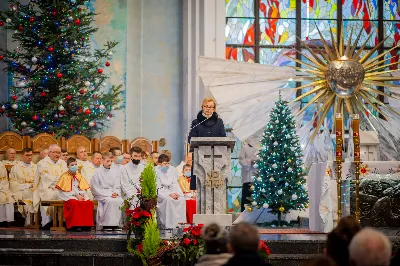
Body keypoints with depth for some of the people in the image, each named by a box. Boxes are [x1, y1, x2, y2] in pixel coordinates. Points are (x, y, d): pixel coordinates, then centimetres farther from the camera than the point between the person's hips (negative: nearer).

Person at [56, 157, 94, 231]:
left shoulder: (79, 176, 16)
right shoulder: (64, 176, 2)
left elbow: (84, 189, 13)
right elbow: (64, 191, -6)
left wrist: (82, 195, -9)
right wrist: (75, 195, -14)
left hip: (81, 196, 4)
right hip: (70, 197, -4)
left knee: (89, 203, -25)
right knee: (75, 203, -37)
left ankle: (86, 224, -20)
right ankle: (76, 225, -31)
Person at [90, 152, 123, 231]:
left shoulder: (115, 172, 13)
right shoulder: (98, 173, 1)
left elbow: (117, 186, 13)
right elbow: (96, 189, -4)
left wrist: (116, 193, -10)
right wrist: (109, 194, -12)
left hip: (114, 194, 4)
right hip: (102, 195, -4)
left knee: (120, 201, -29)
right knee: (111, 201, -35)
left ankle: (117, 224, -23)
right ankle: (107, 224, -28)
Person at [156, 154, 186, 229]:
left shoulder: (172, 170, 5)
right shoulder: (156, 171, -10)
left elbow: (175, 183, 8)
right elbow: (158, 187, -12)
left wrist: (175, 193, -12)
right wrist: (170, 194, -22)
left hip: (171, 190, 5)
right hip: (161, 192, -5)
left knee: (182, 199, -23)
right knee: (168, 199, -35)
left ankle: (181, 221, -22)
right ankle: (169, 224, -33)